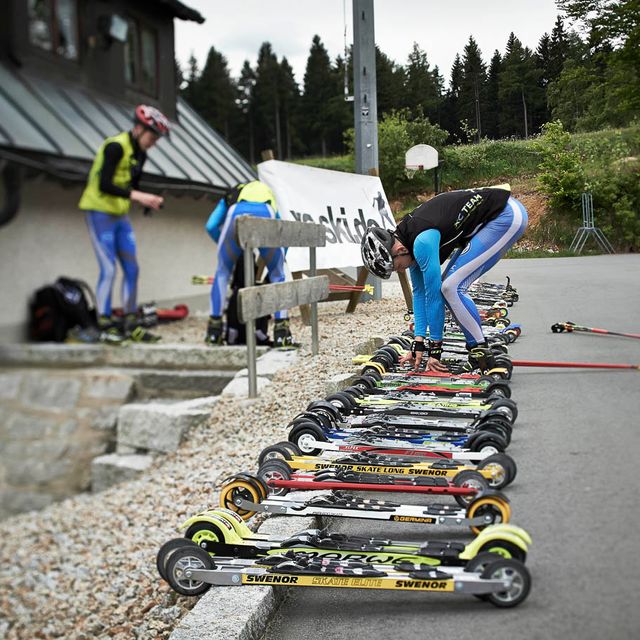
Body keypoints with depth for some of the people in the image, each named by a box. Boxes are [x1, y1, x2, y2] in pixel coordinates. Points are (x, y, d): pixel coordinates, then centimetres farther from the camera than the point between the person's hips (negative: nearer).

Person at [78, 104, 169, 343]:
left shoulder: (140, 154, 9)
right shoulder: (115, 146, -17)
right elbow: (104, 185, -24)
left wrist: (148, 201, -2)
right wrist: (136, 195, -30)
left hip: (120, 215, 8)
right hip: (100, 213, -8)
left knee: (132, 269, 4)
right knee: (109, 269, -10)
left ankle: (130, 325, 10)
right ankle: (105, 325, -2)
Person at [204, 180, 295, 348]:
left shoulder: (229, 197, 43)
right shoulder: (270, 197, 46)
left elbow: (211, 226, 26)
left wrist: (226, 247, 40)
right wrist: (278, 261, 46)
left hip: (237, 214, 0)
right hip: (266, 216, 0)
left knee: (222, 273, 22)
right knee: (277, 276, 20)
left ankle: (214, 331, 19)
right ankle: (281, 332, 12)